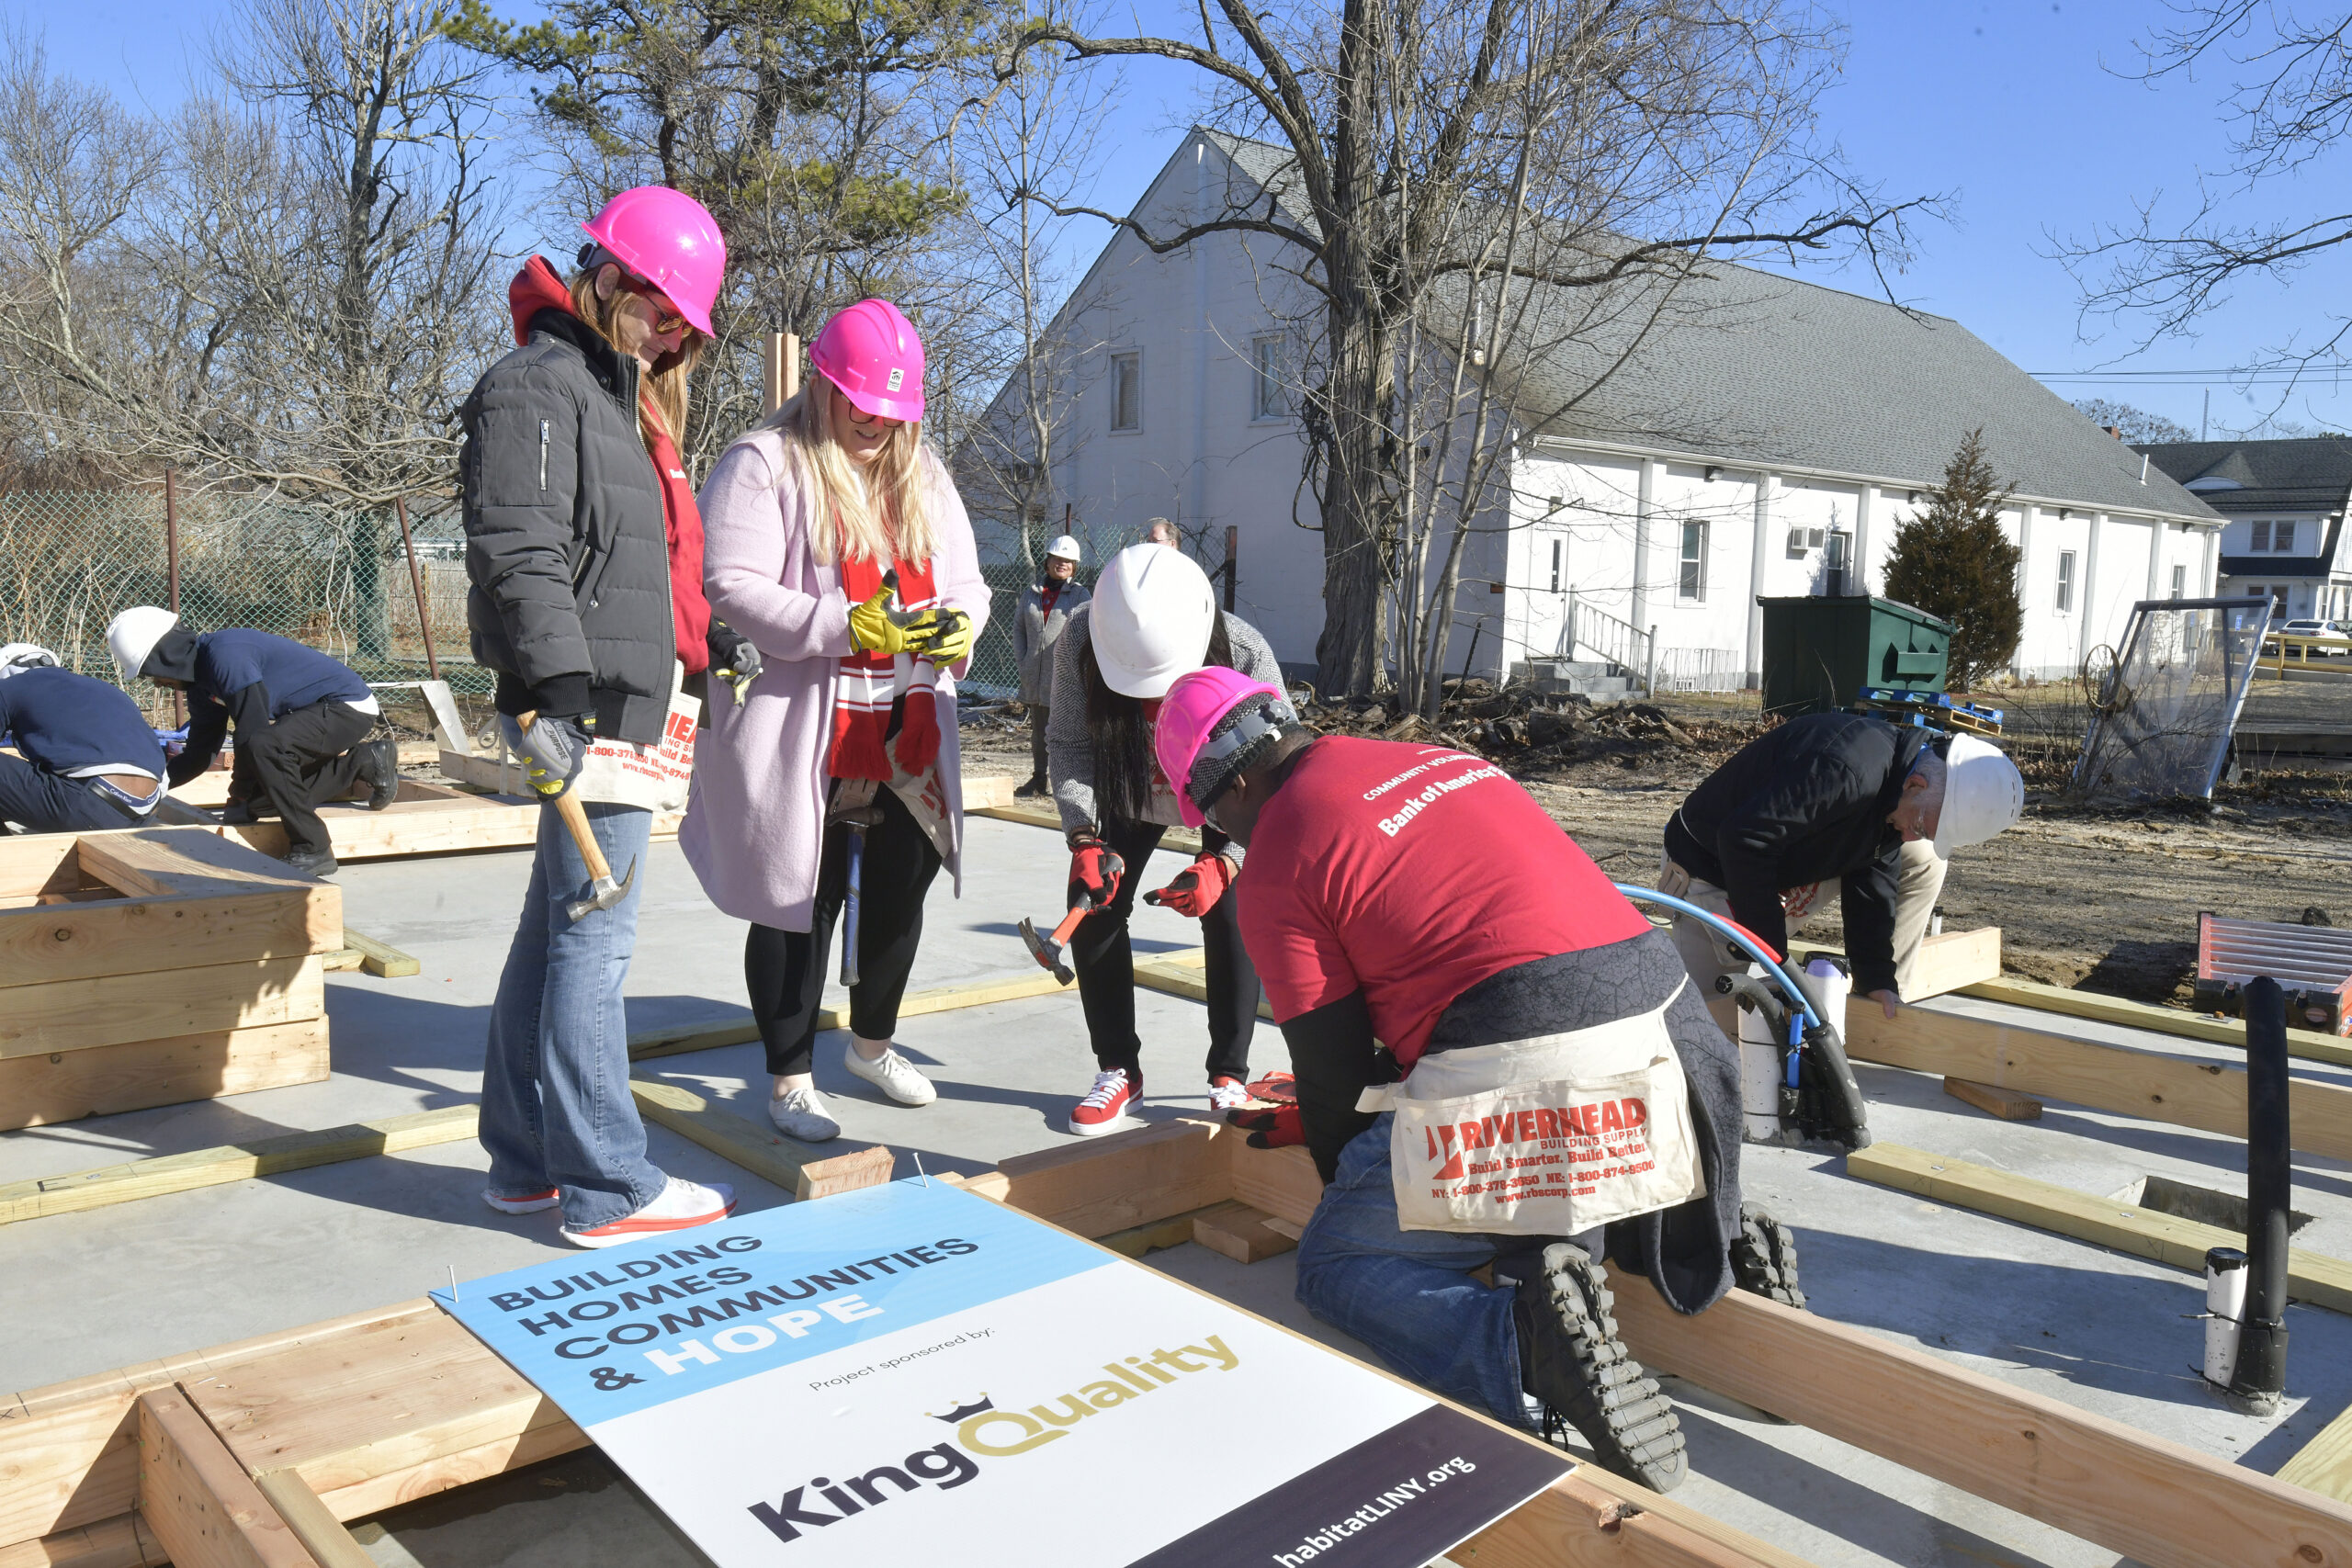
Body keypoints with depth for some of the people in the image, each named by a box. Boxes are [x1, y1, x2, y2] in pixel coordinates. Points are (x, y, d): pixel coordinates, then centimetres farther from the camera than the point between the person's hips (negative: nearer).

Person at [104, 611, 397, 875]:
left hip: (349, 705, -11)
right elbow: (200, 753, 19)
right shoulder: (202, 681, 11)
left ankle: (313, 852, -21)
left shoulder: (224, 654, -21)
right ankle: (365, 760, 24)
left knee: (265, 747, -32)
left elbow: (253, 731, -23)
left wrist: (239, 798, -11)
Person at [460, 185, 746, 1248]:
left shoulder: (616, 394, 23)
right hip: (586, 711, -10)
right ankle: (606, 1189, 1)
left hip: (616, 704, 10)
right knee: (593, 938, -6)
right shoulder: (539, 385, -9)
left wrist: (706, 651, 29)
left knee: (558, 927, 13)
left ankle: (526, 1160, 23)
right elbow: (518, 556, -20)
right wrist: (561, 693, -28)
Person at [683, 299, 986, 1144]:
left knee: (902, 886, 15)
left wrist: (959, 623, -7)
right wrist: (849, 629, -25)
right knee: (800, 898, 3)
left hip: (908, 730, 6)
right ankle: (791, 1078, 20)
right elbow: (731, 589, -16)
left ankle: (872, 1042, 39)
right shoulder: (763, 463, -6)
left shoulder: (924, 474, 15)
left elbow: (966, 580, 17)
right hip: (801, 733, -6)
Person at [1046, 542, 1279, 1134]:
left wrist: (1223, 863, -41)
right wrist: (1084, 838, -35)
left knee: (1228, 913, -15)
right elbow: (1068, 745, -20)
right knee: (1094, 904, -7)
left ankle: (1230, 1077, 3)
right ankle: (1118, 1070, 9)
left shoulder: (1246, 657, -38)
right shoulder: (1082, 641, -33)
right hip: (1133, 792, 2)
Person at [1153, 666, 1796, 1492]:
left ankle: (1527, 1344, -17)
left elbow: (1332, 1068, 1)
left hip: (1527, 1080, -8)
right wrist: (1312, 1118, 39)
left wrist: (1344, 1178, 24)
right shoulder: (1431, 761, 22)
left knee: (1334, 1266, 9)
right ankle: (1715, 1240, 13)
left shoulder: (1276, 864, -2)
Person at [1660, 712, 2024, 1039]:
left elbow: (1872, 879, -1)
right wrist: (1769, 953, -30)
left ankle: (1881, 1012, 5)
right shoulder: (1845, 768, -36)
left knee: (1924, 860, -1)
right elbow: (1744, 838, -38)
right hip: (1713, 873, -8)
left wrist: (1877, 978, -6)